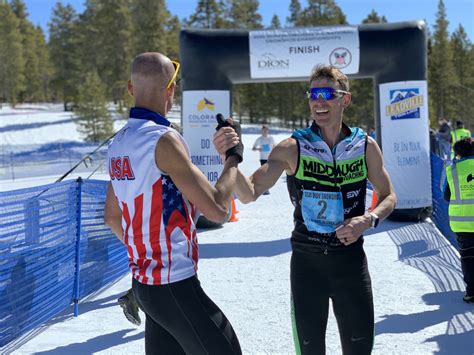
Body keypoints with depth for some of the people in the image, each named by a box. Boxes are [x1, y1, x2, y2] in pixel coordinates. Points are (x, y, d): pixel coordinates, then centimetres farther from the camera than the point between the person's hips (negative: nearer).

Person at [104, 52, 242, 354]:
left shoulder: (118, 144, 7)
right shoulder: (164, 139, -18)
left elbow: (112, 218, 18)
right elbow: (217, 209, -18)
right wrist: (234, 157, -4)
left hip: (144, 279, 9)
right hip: (174, 283, -8)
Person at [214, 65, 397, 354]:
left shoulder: (366, 146, -3)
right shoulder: (293, 148, -8)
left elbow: (389, 197, 8)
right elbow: (249, 194, -14)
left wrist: (369, 220, -12)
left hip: (351, 257, 2)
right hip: (307, 260, -1)